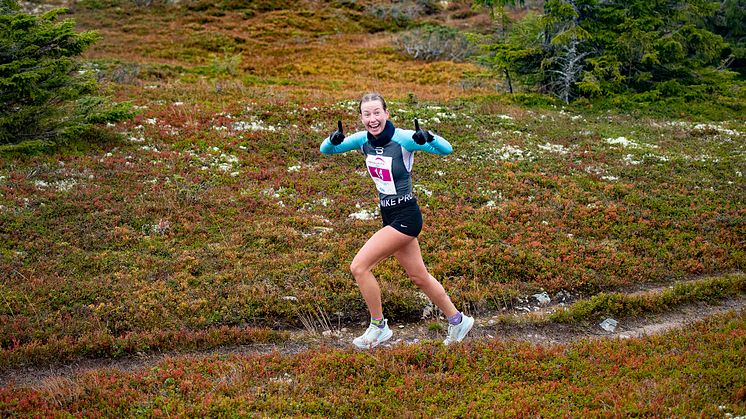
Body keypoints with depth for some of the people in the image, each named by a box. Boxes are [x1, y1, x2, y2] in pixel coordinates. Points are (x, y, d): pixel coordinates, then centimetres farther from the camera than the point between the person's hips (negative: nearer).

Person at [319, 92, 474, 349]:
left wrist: (427, 138, -44)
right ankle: (458, 321, 34)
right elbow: (325, 150, 5)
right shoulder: (363, 140, 0)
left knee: (359, 267, -12)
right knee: (419, 277, 17)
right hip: (389, 216, 8)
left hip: (405, 217, -7)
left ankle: (379, 327, 5)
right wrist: (334, 140, -18)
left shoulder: (403, 139, -18)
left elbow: (446, 149, -23)